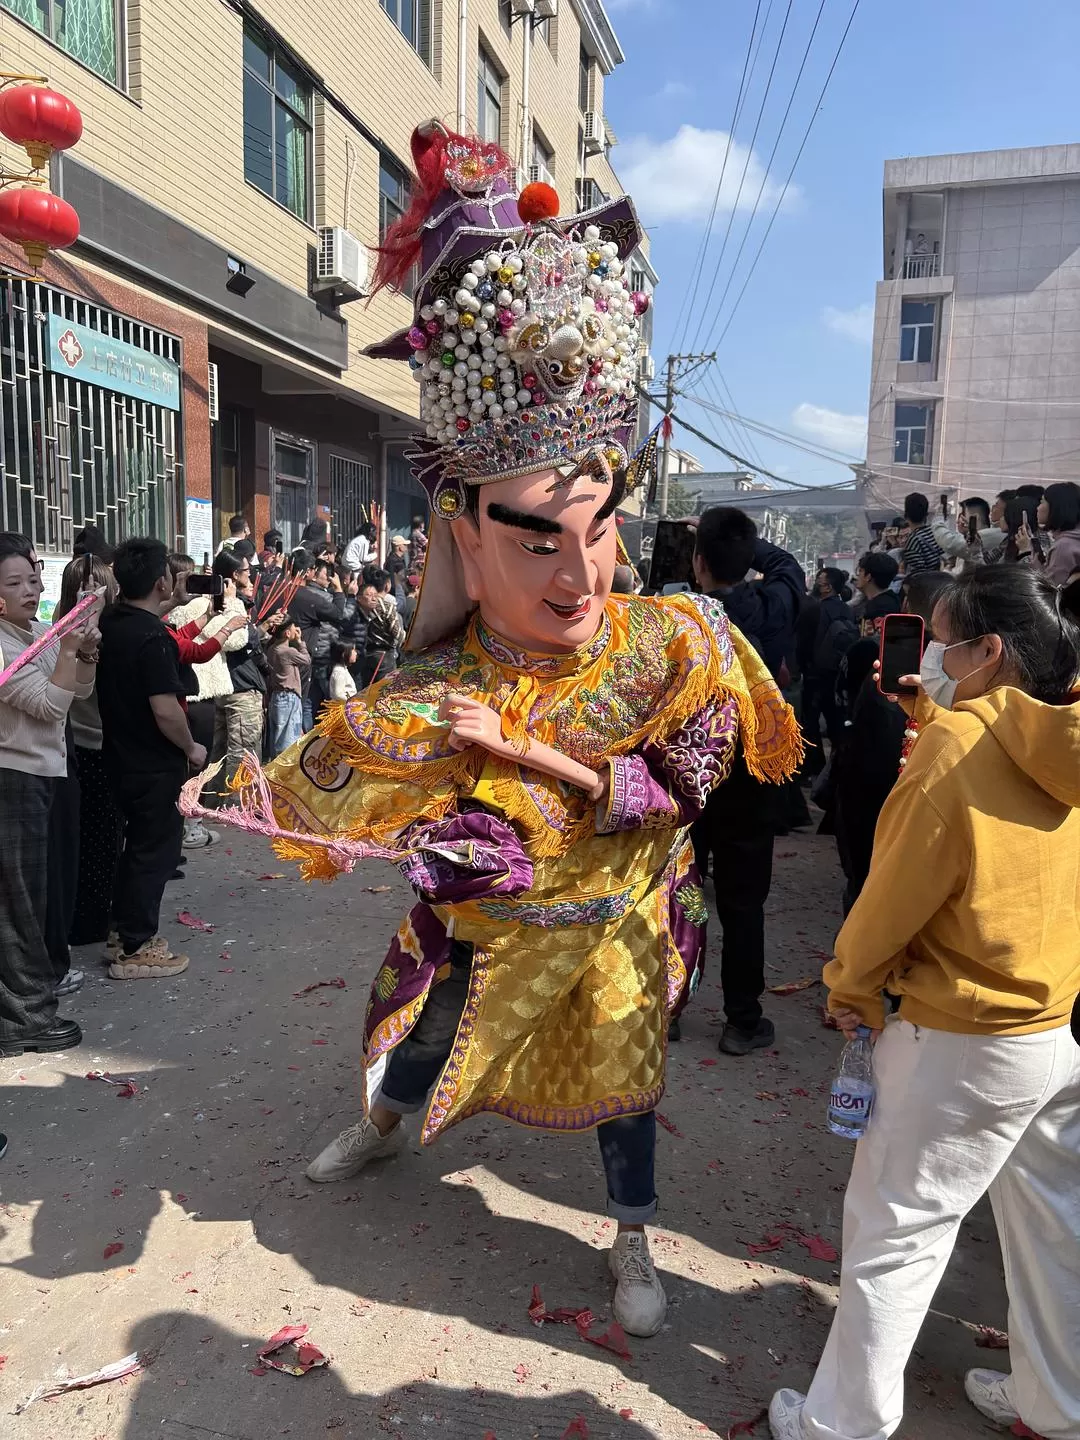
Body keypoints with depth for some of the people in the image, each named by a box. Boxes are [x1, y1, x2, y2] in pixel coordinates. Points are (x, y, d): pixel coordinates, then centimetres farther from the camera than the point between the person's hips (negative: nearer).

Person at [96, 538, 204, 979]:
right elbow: (165, 710, -29)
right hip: (155, 764, -9)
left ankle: (124, 927, 34)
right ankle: (135, 949, 13)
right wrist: (191, 748, -13)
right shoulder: (151, 636, -24)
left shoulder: (108, 623, 2)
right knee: (155, 849, 4)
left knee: (139, 842, 23)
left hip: (121, 757, 9)